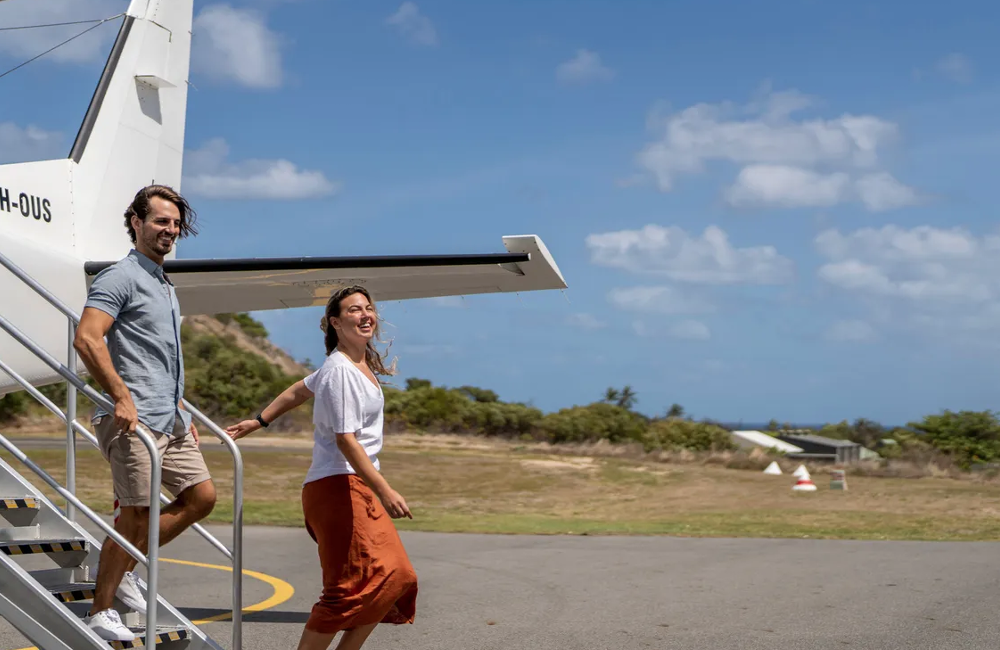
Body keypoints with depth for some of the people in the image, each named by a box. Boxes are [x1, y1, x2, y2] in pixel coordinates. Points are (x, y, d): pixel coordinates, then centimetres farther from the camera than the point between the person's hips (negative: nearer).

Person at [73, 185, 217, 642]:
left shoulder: (164, 285, 22)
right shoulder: (121, 277, -8)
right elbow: (87, 338, -21)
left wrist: (183, 413, 24)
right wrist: (122, 398, -25)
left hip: (169, 420, 9)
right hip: (133, 418, -9)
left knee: (201, 497, 8)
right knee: (136, 514, -6)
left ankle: (124, 569, 18)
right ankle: (99, 613, 6)